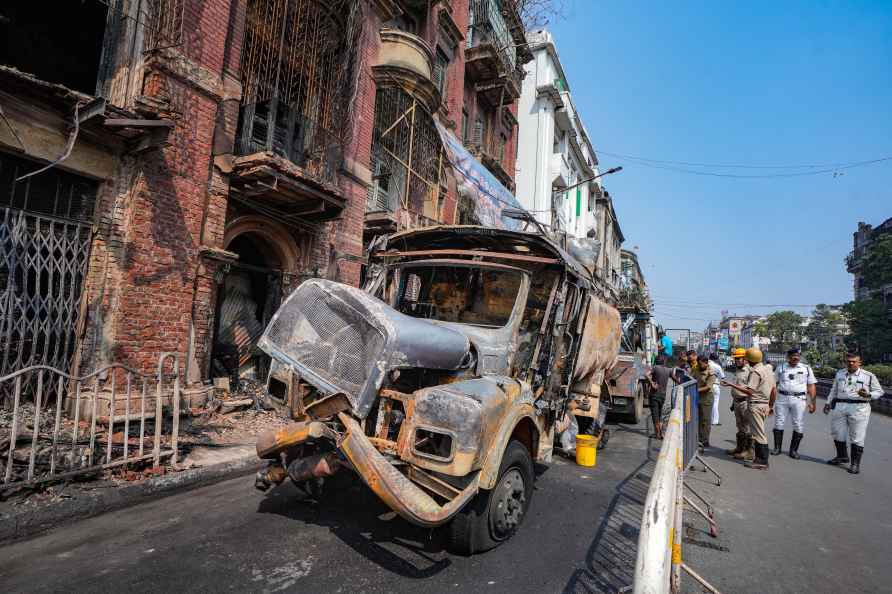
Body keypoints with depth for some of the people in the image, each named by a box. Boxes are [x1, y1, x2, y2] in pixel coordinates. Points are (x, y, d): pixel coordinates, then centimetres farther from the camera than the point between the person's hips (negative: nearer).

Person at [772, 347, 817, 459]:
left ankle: (794, 450, 13)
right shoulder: (781, 367, 10)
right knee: (778, 423, 1)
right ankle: (777, 447, 11)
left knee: (798, 425, 1)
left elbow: (811, 386, 6)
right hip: (782, 398, 1)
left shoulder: (806, 368, 8)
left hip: (799, 399, 0)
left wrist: (812, 402, -2)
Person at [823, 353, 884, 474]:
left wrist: (868, 395, -17)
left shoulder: (869, 376, 0)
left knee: (857, 437, -1)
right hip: (839, 407, 4)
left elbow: (879, 391, 3)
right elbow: (834, 390, 21)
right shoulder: (839, 373, 12)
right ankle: (842, 456, 30)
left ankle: (855, 463, 8)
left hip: (859, 408, -4)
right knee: (838, 433, 12)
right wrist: (828, 402, 16)